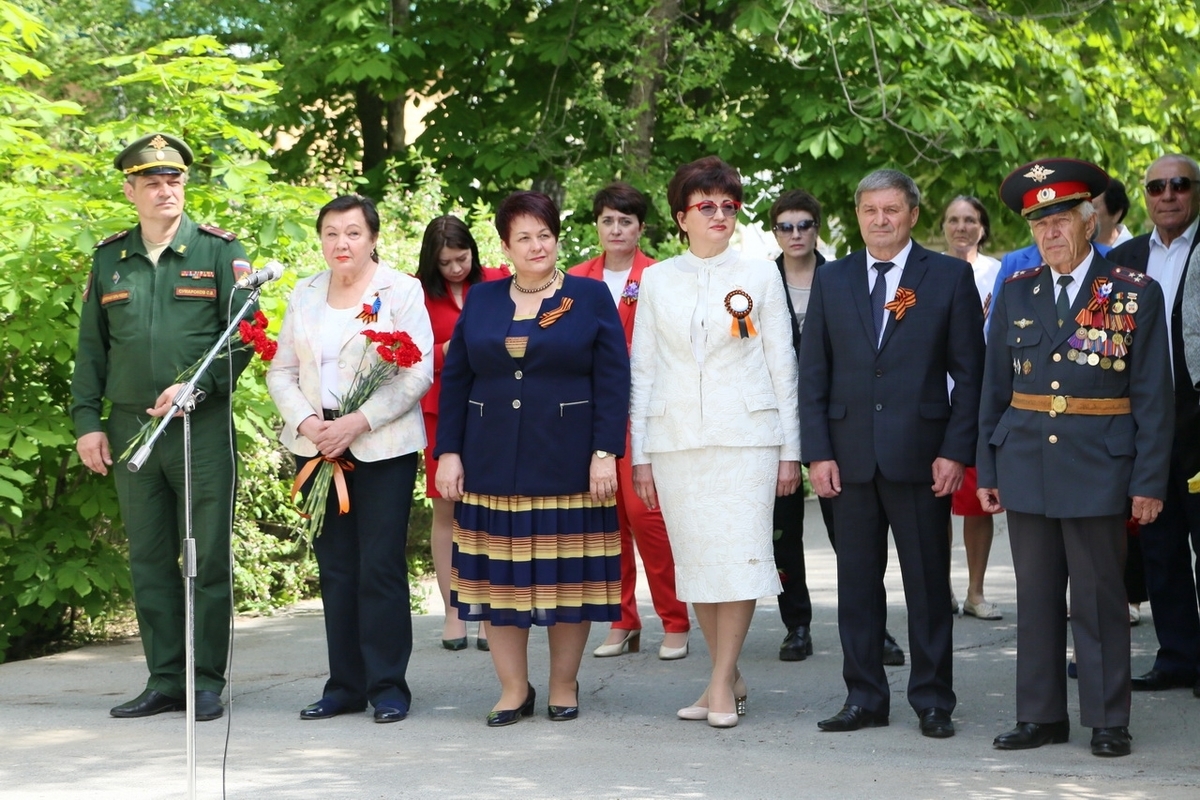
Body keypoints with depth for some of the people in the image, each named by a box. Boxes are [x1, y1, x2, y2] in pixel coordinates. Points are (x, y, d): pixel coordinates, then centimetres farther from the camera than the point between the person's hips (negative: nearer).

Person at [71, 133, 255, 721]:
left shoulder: (220, 252, 1)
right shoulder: (109, 259, 12)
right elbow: (90, 347, 15)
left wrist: (194, 386, -15)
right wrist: (86, 420, 7)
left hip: (203, 427, -3)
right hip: (129, 427, 4)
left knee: (207, 558, -1)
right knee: (149, 560, 7)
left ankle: (207, 681, 8)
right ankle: (164, 681, 14)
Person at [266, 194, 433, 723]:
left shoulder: (401, 291, 0)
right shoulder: (304, 294, 14)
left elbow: (419, 372, -8)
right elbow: (281, 371, 12)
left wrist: (356, 423, -15)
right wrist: (306, 422, -7)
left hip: (383, 447, -4)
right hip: (317, 446, 4)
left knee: (381, 567, -5)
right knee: (335, 568, 6)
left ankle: (388, 685, 3)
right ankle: (344, 685, 12)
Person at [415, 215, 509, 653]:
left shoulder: (497, 282, 5)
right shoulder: (419, 293, 4)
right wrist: (449, 351, -13)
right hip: (443, 411, 0)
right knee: (446, 511, 3)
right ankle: (452, 613, 11)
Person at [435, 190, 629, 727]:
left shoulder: (591, 298, 3)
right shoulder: (481, 301, 10)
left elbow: (612, 381, -2)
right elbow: (454, 380, 9)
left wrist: (605, 452, -10)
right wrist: (448, 452, 1)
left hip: (567, 463, -2)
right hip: (492, 463, 3)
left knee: (568, 576, 3)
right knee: (498, 577, 3)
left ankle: (564, 685, 16)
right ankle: (513, 689, 14)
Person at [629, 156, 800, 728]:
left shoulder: (760, 275, 6)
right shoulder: (656, 280, 10)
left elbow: (782, 364, 6)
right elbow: (642, 369, 11)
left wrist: (790, 450, 2)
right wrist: (639, 454, 6)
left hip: (745, 434, -2)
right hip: (675, 439, 2)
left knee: (738, 554, -8)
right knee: (693, 558, 3)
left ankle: (721, 682, -1)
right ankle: (729, 678, 15)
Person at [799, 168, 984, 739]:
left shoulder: (950, 278, 2)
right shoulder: (831, 280, 9)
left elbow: (969, 372, 0)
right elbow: (813, 372, 8)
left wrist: (956, 451, -8)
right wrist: (817, 452, -1)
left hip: (921, 454, -2)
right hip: (850, 455, 2)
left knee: (928, 583, 4)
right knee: (857, 580, 7)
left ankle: (933, 700, 14)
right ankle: (864, 697, 17)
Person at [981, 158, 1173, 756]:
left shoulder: (1136, 294, -1)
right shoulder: (1016, 292, 8)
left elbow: (1153, 396, -2)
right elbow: (995, 388, 11)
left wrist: (1149, 481, -7)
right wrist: (987, 470, 6)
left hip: (1099, 467, -3)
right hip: (1026, 464, 3)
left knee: (1100, 597, 2)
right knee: (1036, 596, 8)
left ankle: (1108, 721, 12)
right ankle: (1041, 716, 17)